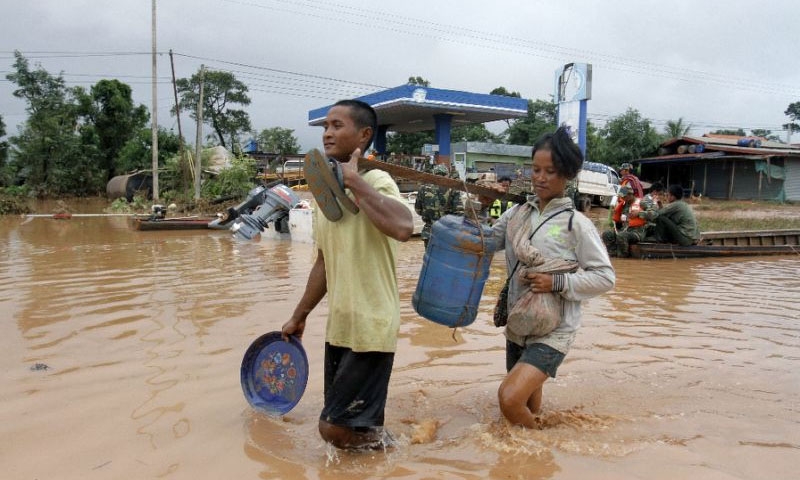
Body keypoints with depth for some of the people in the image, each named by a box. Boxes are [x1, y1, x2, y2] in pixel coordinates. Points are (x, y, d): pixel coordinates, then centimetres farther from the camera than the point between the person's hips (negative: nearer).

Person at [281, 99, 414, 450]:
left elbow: (403, 227, -38)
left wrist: (353, 179, -27)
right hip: (339, 328, 8)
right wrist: (299, 316, 22)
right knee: (338, 427, 17)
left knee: (334, 428, -1)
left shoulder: (375, 181, -15)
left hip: (370, 330, -8)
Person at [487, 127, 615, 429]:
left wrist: (558, 282, -21)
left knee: (509, 397, -21)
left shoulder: (576, 223, -10)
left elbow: (605, 277, -10)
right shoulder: (517, 213, 3)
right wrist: (482, 208, -7)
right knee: (528, 409, 20)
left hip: (554, 331, -5)